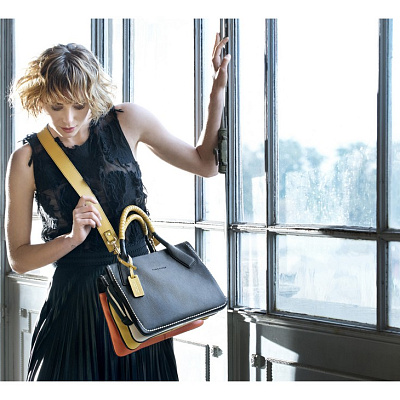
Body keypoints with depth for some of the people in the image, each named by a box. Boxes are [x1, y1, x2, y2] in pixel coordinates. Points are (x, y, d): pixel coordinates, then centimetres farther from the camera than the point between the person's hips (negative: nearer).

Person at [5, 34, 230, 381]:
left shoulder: (127, 122, -2)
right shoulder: (28, 159, -4)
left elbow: (205, 163, 9)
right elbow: (18, 258, -2)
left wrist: (219, 88, 4)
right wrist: (72, 237, -18)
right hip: (74, 303, -1)